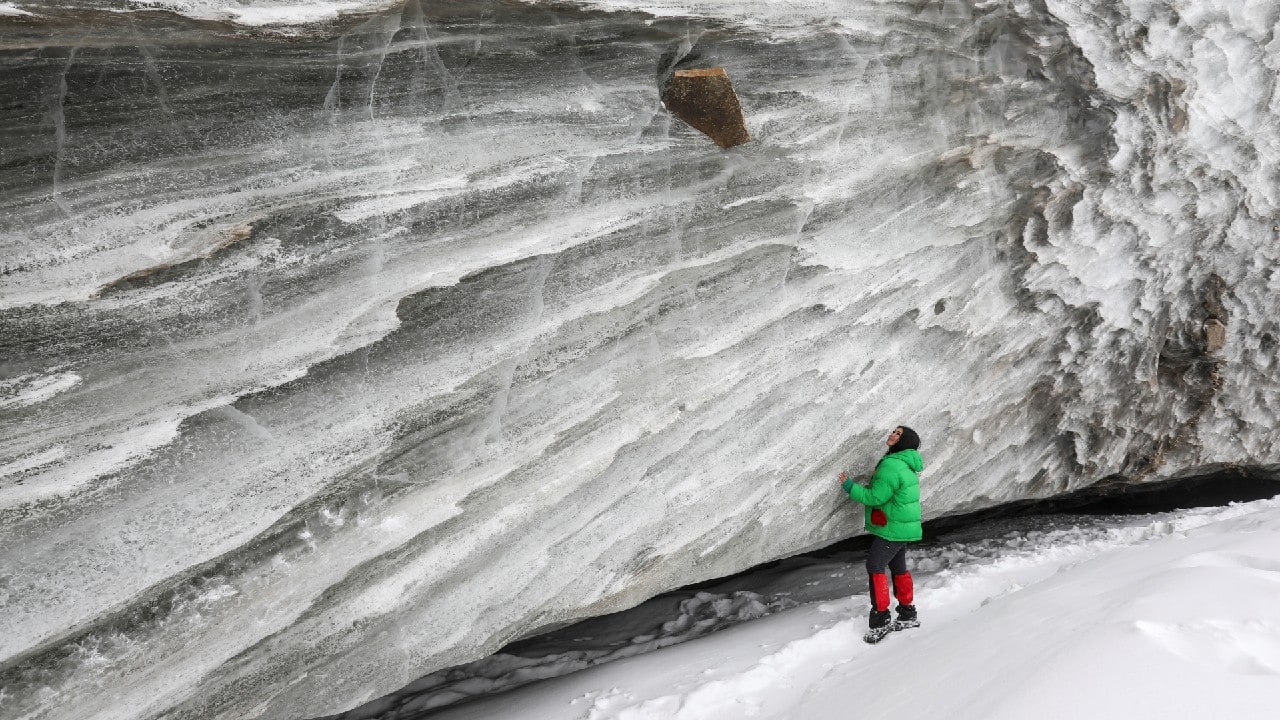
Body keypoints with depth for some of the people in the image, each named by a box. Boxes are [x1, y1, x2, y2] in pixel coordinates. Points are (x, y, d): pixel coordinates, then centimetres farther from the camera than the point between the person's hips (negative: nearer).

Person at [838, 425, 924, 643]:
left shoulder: (891, 466, -22)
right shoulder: (906, 465, 11)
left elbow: (876, 496, -21)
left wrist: (850, 486, -12)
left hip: (893, 527, -10)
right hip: (904, 527, 10)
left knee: (875, 566, -9)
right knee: (898, 568, 18)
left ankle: (880, 620, -8)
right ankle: (908, 615, 27)